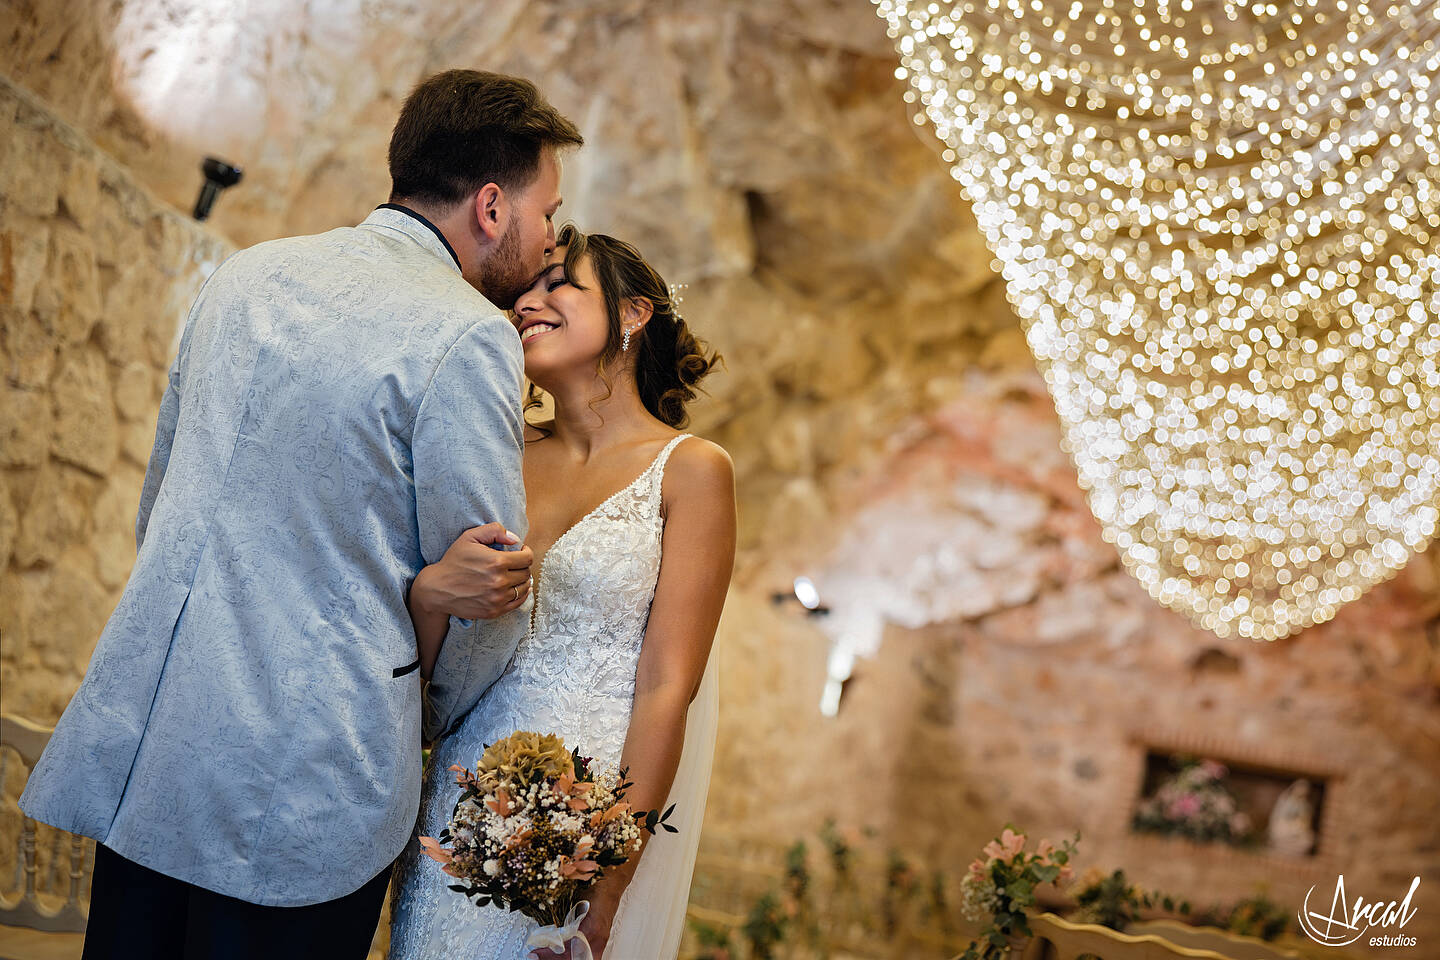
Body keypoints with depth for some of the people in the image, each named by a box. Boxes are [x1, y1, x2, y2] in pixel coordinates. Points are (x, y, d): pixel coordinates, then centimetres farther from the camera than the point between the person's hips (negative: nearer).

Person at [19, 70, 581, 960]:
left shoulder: (245, 274, 8)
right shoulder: (468, 336, -13)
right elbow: (492, 597, -7)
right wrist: (432, 717, 13)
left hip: (131, 742, 7)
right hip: (303, 781, -6)